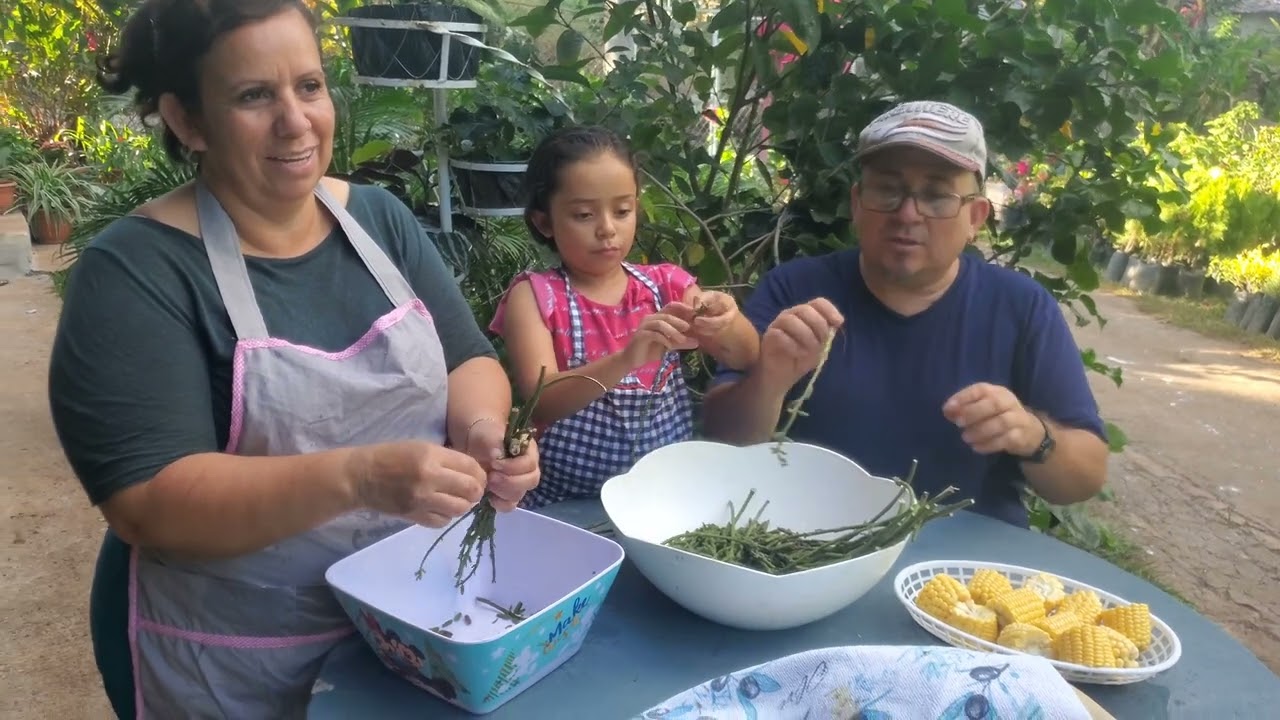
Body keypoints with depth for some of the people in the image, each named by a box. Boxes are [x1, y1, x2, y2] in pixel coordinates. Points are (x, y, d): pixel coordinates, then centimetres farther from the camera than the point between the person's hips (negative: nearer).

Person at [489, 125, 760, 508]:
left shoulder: (666, 284, 6)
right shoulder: (534, 295, -3)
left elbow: (747, 357, -2)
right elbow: (539, 405, -15)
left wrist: (727, 325, -24)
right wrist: (626, 359, -30)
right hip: (568, 505, -3)